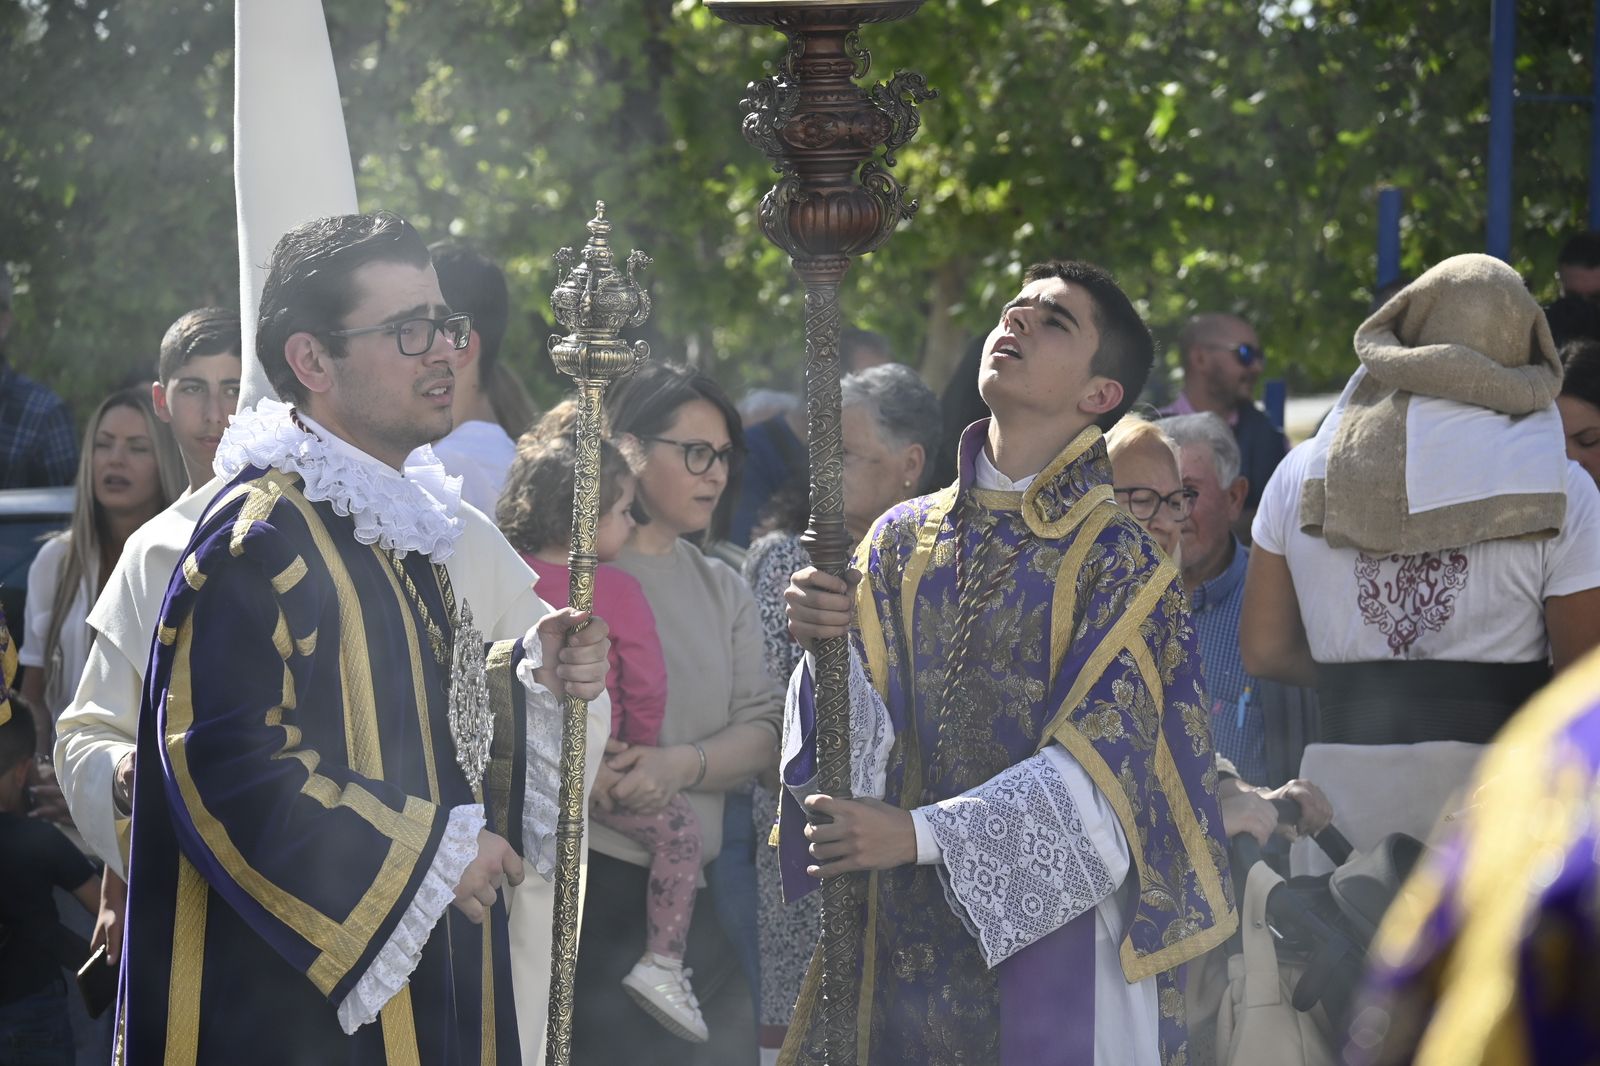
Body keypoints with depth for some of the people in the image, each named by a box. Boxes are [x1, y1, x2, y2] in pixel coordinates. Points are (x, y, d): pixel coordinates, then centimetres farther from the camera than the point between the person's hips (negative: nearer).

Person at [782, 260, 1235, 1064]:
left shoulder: (1119, 558, -5)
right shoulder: (901, 539, 8)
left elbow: (1096, 770, -12)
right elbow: (855, 743, 0)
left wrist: (921, 833, -21)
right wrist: (824, 649, -20)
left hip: (1050, 923, -3)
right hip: (899, 932, 4)